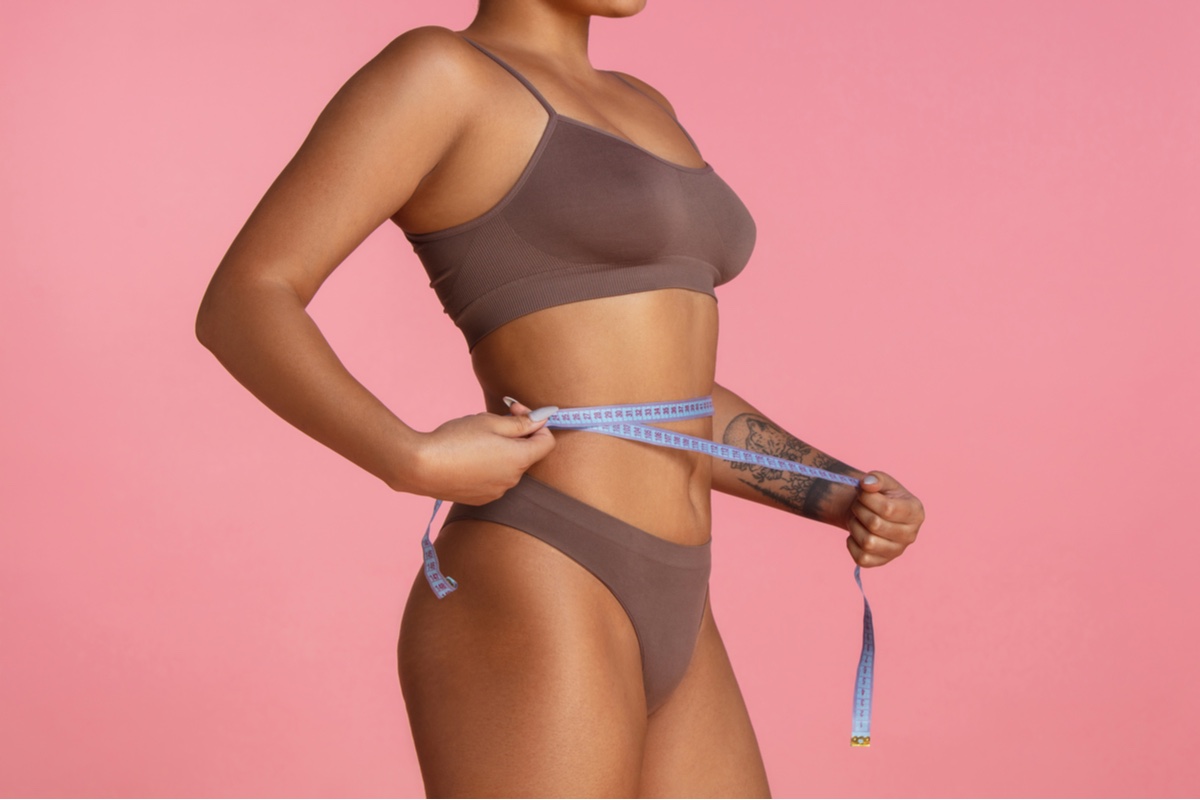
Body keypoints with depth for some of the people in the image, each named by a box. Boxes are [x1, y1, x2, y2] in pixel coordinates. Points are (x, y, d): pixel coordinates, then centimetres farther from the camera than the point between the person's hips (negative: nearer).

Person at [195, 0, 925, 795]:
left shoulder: (633, 110, 21)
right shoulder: (432, 70, -4)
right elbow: (237, 307, -13)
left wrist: (851, 502, 11)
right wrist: (415, 462, -23)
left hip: (651, 624, 9)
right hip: (523, 625, -9)